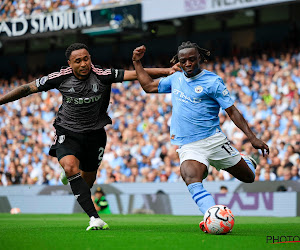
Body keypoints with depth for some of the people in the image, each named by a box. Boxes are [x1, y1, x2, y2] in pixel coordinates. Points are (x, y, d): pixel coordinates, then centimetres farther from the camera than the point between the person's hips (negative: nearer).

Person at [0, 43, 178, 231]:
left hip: (95, 133, 1)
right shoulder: (60, 78, -13)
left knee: (88, 179, 11)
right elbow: (28, 88, -3)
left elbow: (136, 74, -19)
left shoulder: (102, 76, -15)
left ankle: (71, 176, 52)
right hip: (67, 133, -1)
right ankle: (94, 217, -30)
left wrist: (168, 71, -27)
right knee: (70, 166, -29)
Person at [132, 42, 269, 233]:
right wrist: (137, 62, 20)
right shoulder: (176, 78, 12)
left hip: (213, 140, -2)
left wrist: (252, 137, -12)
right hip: (188, 147, 2)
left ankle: (246, 161, 46)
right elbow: (149, 86, 25)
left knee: (248, 177, 10)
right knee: (191, 181, -30)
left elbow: (232, 111, -4)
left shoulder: (212, 81, -4)